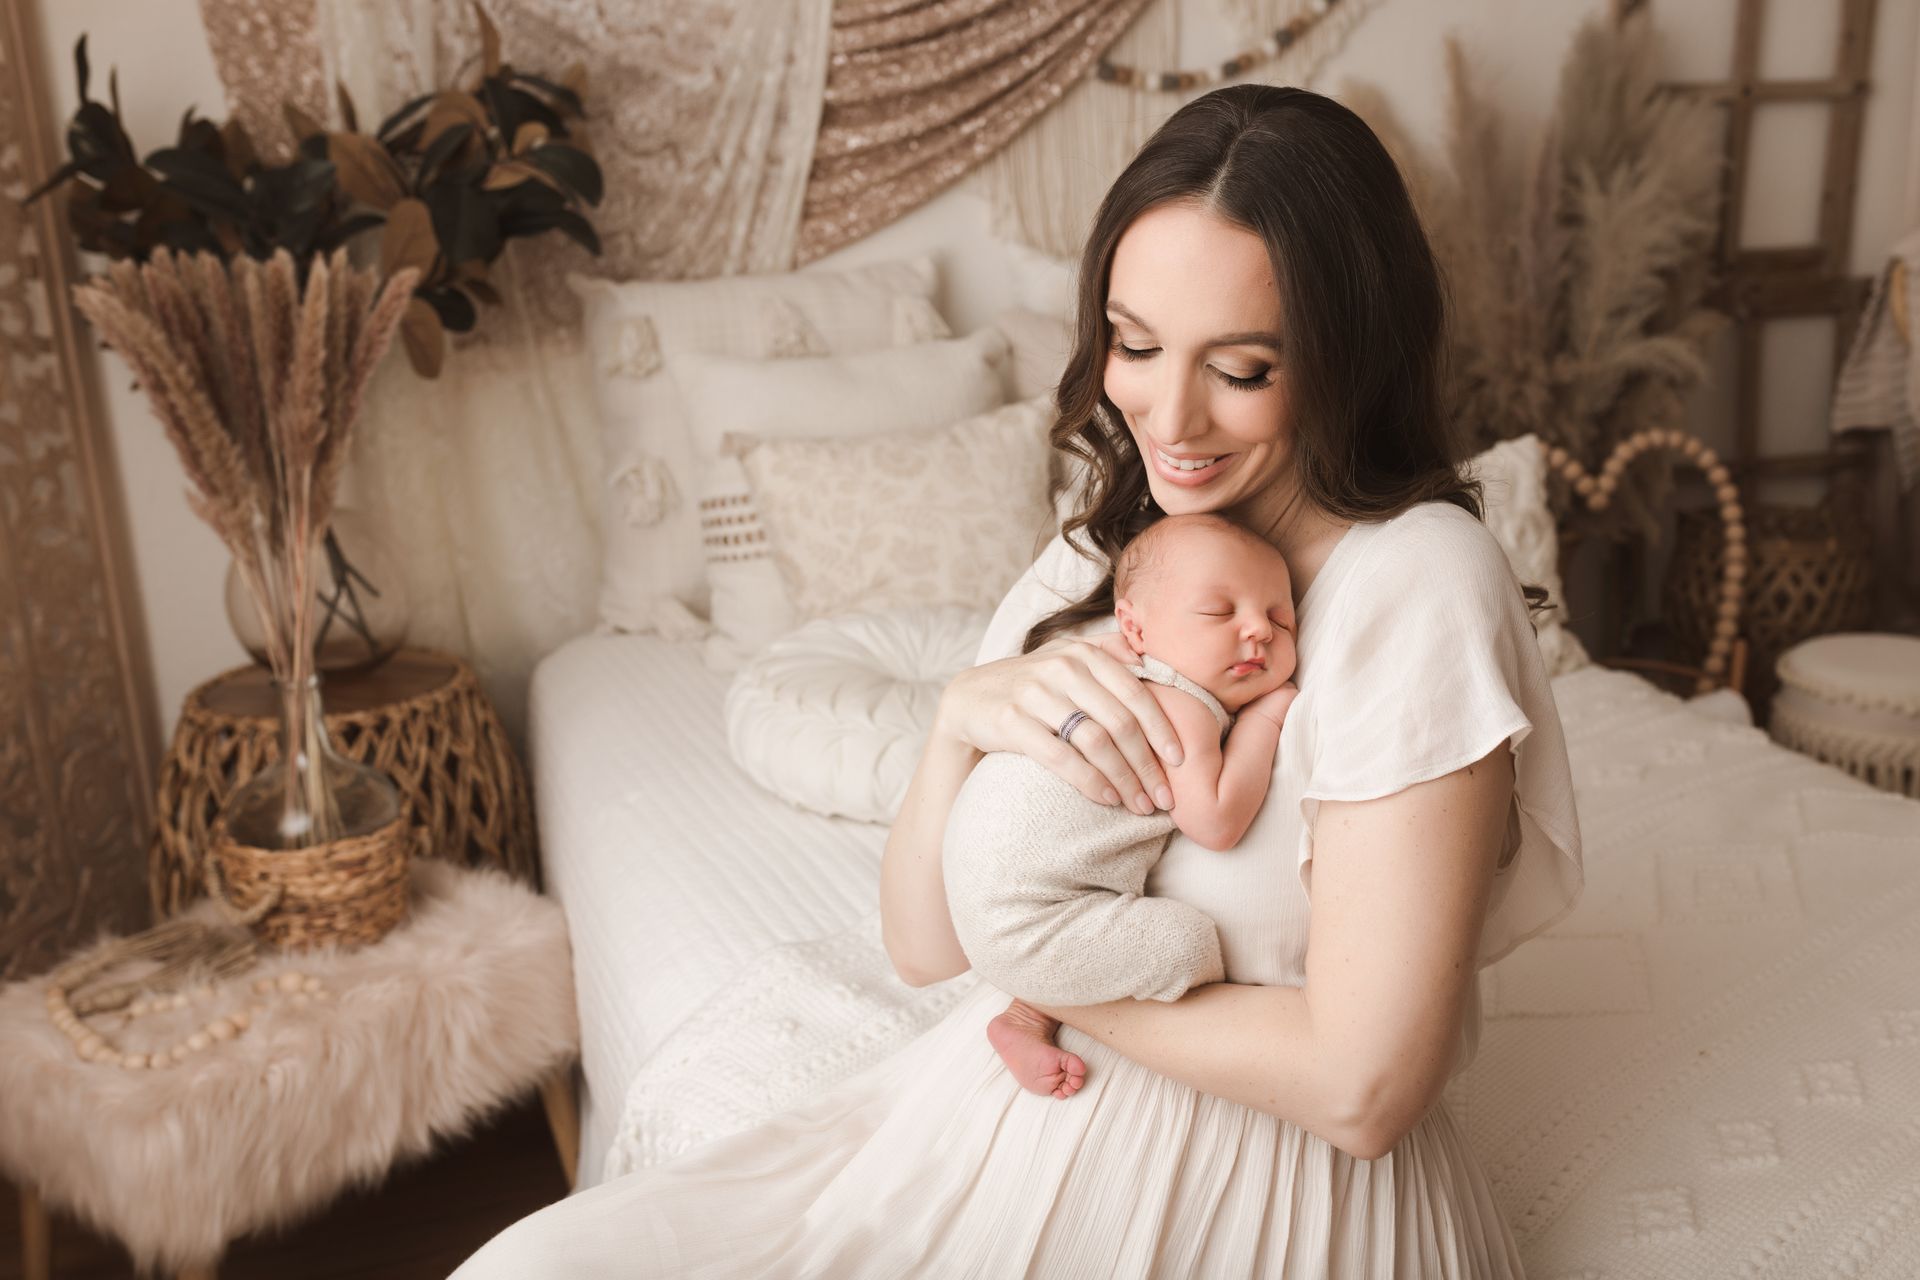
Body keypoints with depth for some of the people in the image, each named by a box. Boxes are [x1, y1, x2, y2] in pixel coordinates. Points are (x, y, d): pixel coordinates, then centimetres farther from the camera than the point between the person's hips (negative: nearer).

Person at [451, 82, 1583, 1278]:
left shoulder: (1420, 586, -19)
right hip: (1002, 1124, 6)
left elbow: (1361, 1088, -21)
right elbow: (925, 944, 1)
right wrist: (965, 715, -18)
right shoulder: (1102, 556, 2)